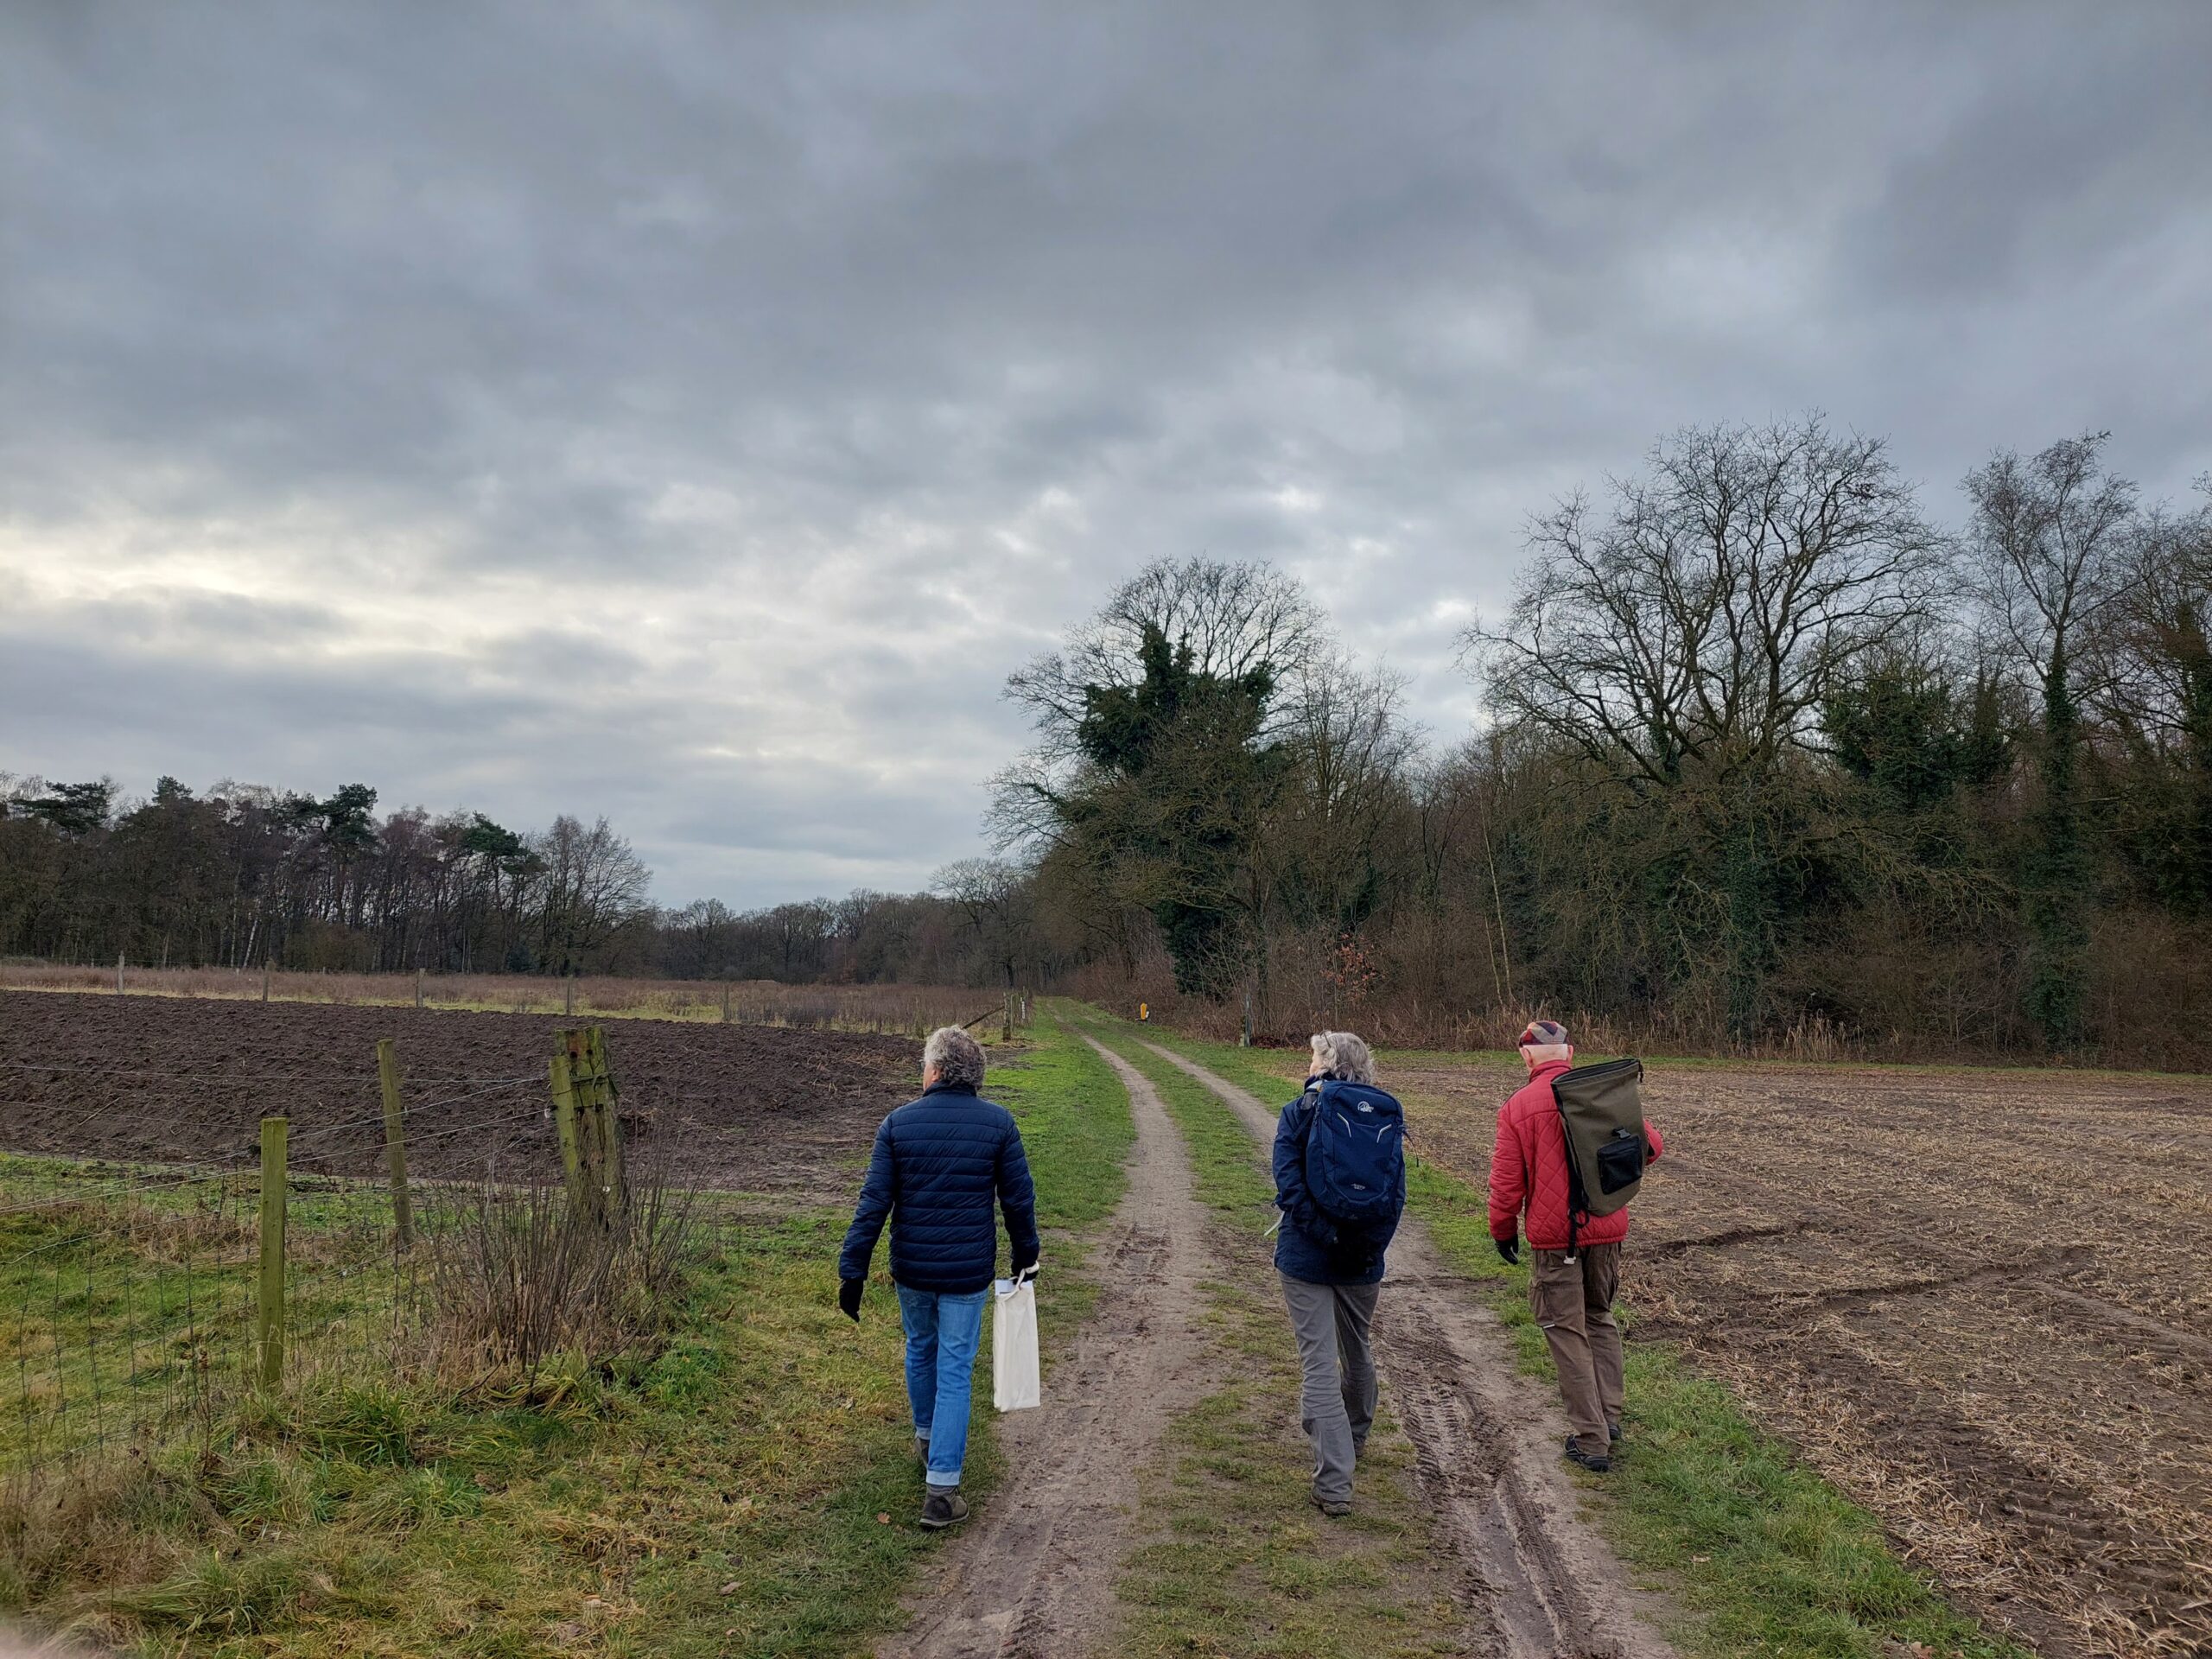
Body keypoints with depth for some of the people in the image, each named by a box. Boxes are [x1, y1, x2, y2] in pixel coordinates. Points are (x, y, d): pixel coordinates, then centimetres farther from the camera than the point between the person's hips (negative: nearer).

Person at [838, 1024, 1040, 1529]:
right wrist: (1025, 1257, 13)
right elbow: (1018, 1199, -2)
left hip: (911, 1269, 2)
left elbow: (873, 1203, -8)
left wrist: (852, 1271, -4)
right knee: (955, 1368, 5)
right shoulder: (998, 1123, -7)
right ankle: (941, 1487, 2)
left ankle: (927, 1438, 45)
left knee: (920, 1350, 24)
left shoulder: (898, 1123, -6)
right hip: (968, 1272, -1)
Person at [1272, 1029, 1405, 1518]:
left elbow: (1290, 1187, -16)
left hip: (1307, 1257, -4)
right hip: (1363, 1262, 4)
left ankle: (1334, 1484, -7)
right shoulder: (1385, 1116, 2)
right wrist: (1369, 1246, -6)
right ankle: (1354, 1439, 46)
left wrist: (1327, 1236, -16)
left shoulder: (1297, 1114, -7)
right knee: (1358, 1353, 24)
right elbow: (1396, 1191, -4)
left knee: (1319, 1364, -2)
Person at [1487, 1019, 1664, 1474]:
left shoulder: (1517, 1107, -9)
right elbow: (1649, 1143, 5)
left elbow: (1506, 1183, -8)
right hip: (1607, 1231, 4)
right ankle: (1609, 1416, 24)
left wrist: (1503, 1232, 7)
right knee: (1600, 1319, 24)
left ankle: (1591, 1441, 7)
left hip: (1554, 1236, -4)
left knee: (1568, 1335, 5)